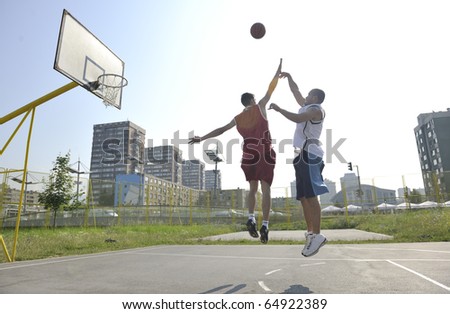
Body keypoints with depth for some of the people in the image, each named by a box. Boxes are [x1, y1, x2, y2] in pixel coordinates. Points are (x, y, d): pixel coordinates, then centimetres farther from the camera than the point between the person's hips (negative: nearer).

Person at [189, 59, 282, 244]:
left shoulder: (238, 118, 12)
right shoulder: (260, 107, 6)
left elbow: (221, 130, 12)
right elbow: (271, 88, 11)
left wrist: (202, 138, 18)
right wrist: (279, 70, 24)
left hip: (249, 154, 3)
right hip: (265, 153, -3)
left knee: (253, 189, 16)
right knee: (266, 189, -3)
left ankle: (251, 218, -1)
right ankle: (265, 224, -12)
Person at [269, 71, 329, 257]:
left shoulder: (316, 110, -2)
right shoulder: (307, 107, 25)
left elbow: (297, 118, -19)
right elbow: (296, 92, 36)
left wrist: (279, 109, -11)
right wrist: (288, 77, 35)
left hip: (309, 154, -10)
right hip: (303, 155, 10)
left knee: (311, 195, -17)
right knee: (303, 196, 4)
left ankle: (317, 235, -18)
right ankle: (311, 233, 7)